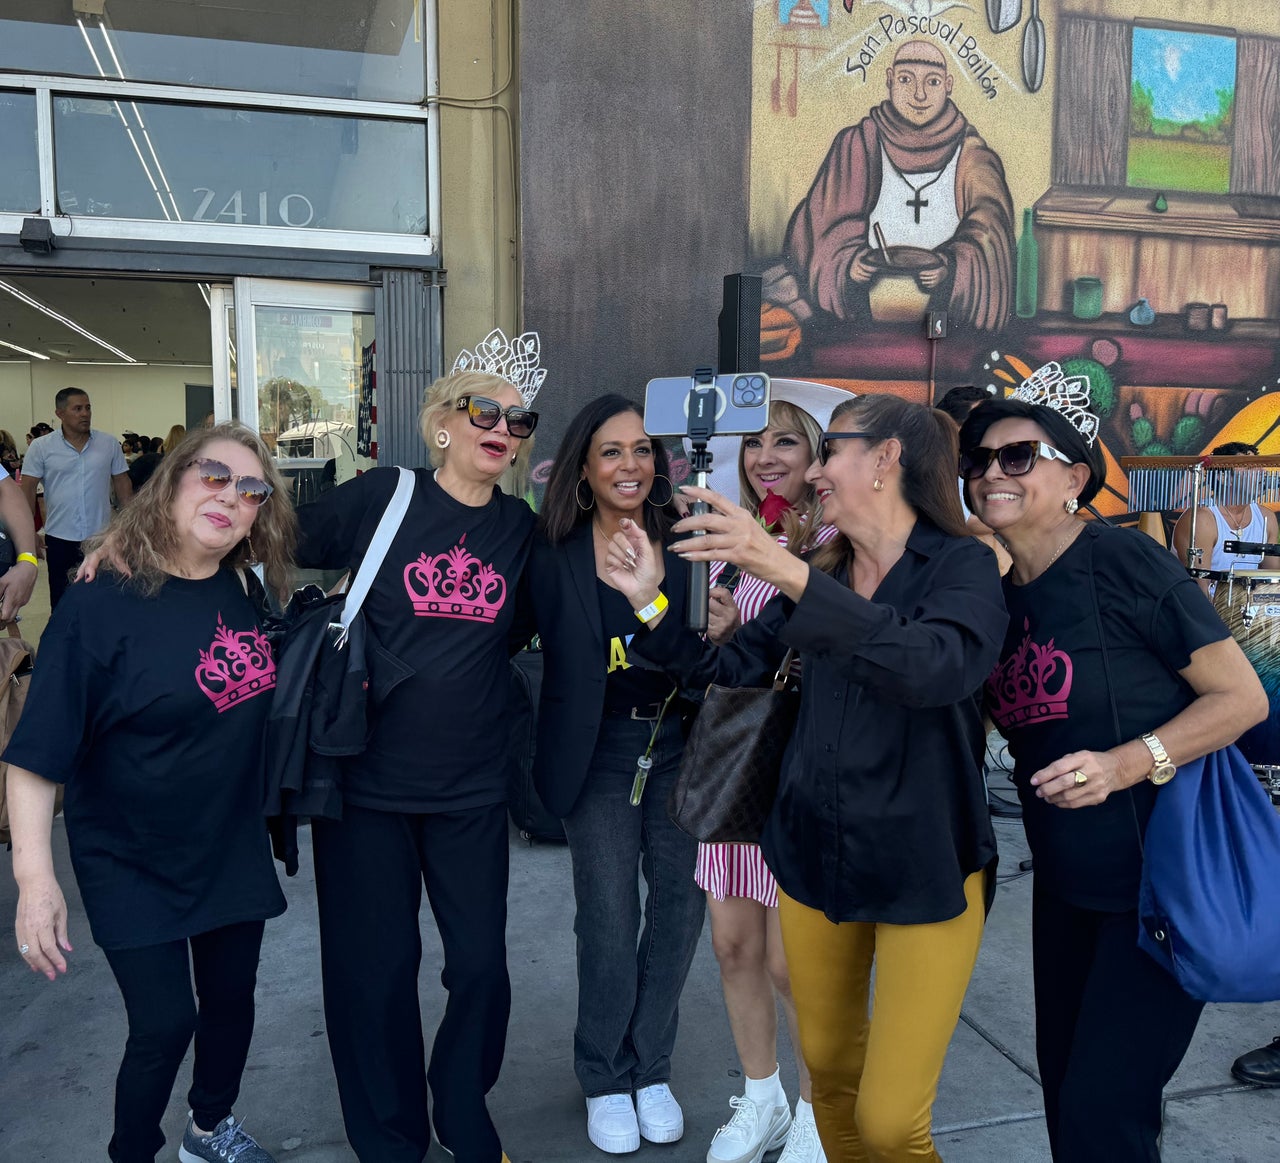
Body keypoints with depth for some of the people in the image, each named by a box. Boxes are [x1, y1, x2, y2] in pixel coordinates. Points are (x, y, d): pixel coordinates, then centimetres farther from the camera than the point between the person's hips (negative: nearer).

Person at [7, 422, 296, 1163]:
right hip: (131, 866, -5)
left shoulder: (247, 591, -2)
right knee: (165, 1022, -1)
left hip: (234, 849, 5)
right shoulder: (100, 607, -18)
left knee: (231, 1001, 18)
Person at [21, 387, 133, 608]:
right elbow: (28, 489, -3)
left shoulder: (109, 443, 1)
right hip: (59, 538, -1)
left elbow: (122, 484, 5)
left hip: (101, 536, 1)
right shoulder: (41, 447, -4)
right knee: (61, 599, 10)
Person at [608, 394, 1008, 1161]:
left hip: (923, 867, -5)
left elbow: (935, 666, -33)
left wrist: (790, 576, -39)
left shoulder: (963, 565, -11)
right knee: (829, 1068, 20)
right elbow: (731, 665, 8)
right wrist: (652, 600, -3)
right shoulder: (825, 574, 6)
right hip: (814, 853, 5)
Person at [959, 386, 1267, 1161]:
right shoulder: (1000, 596, 3)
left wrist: (1125, 763, -28)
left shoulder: (1125, 561, -17)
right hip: (1067, 886, 7)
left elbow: (1243, 696, -15)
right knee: (1065, 1088, 18)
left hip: (1167, 881, -7)